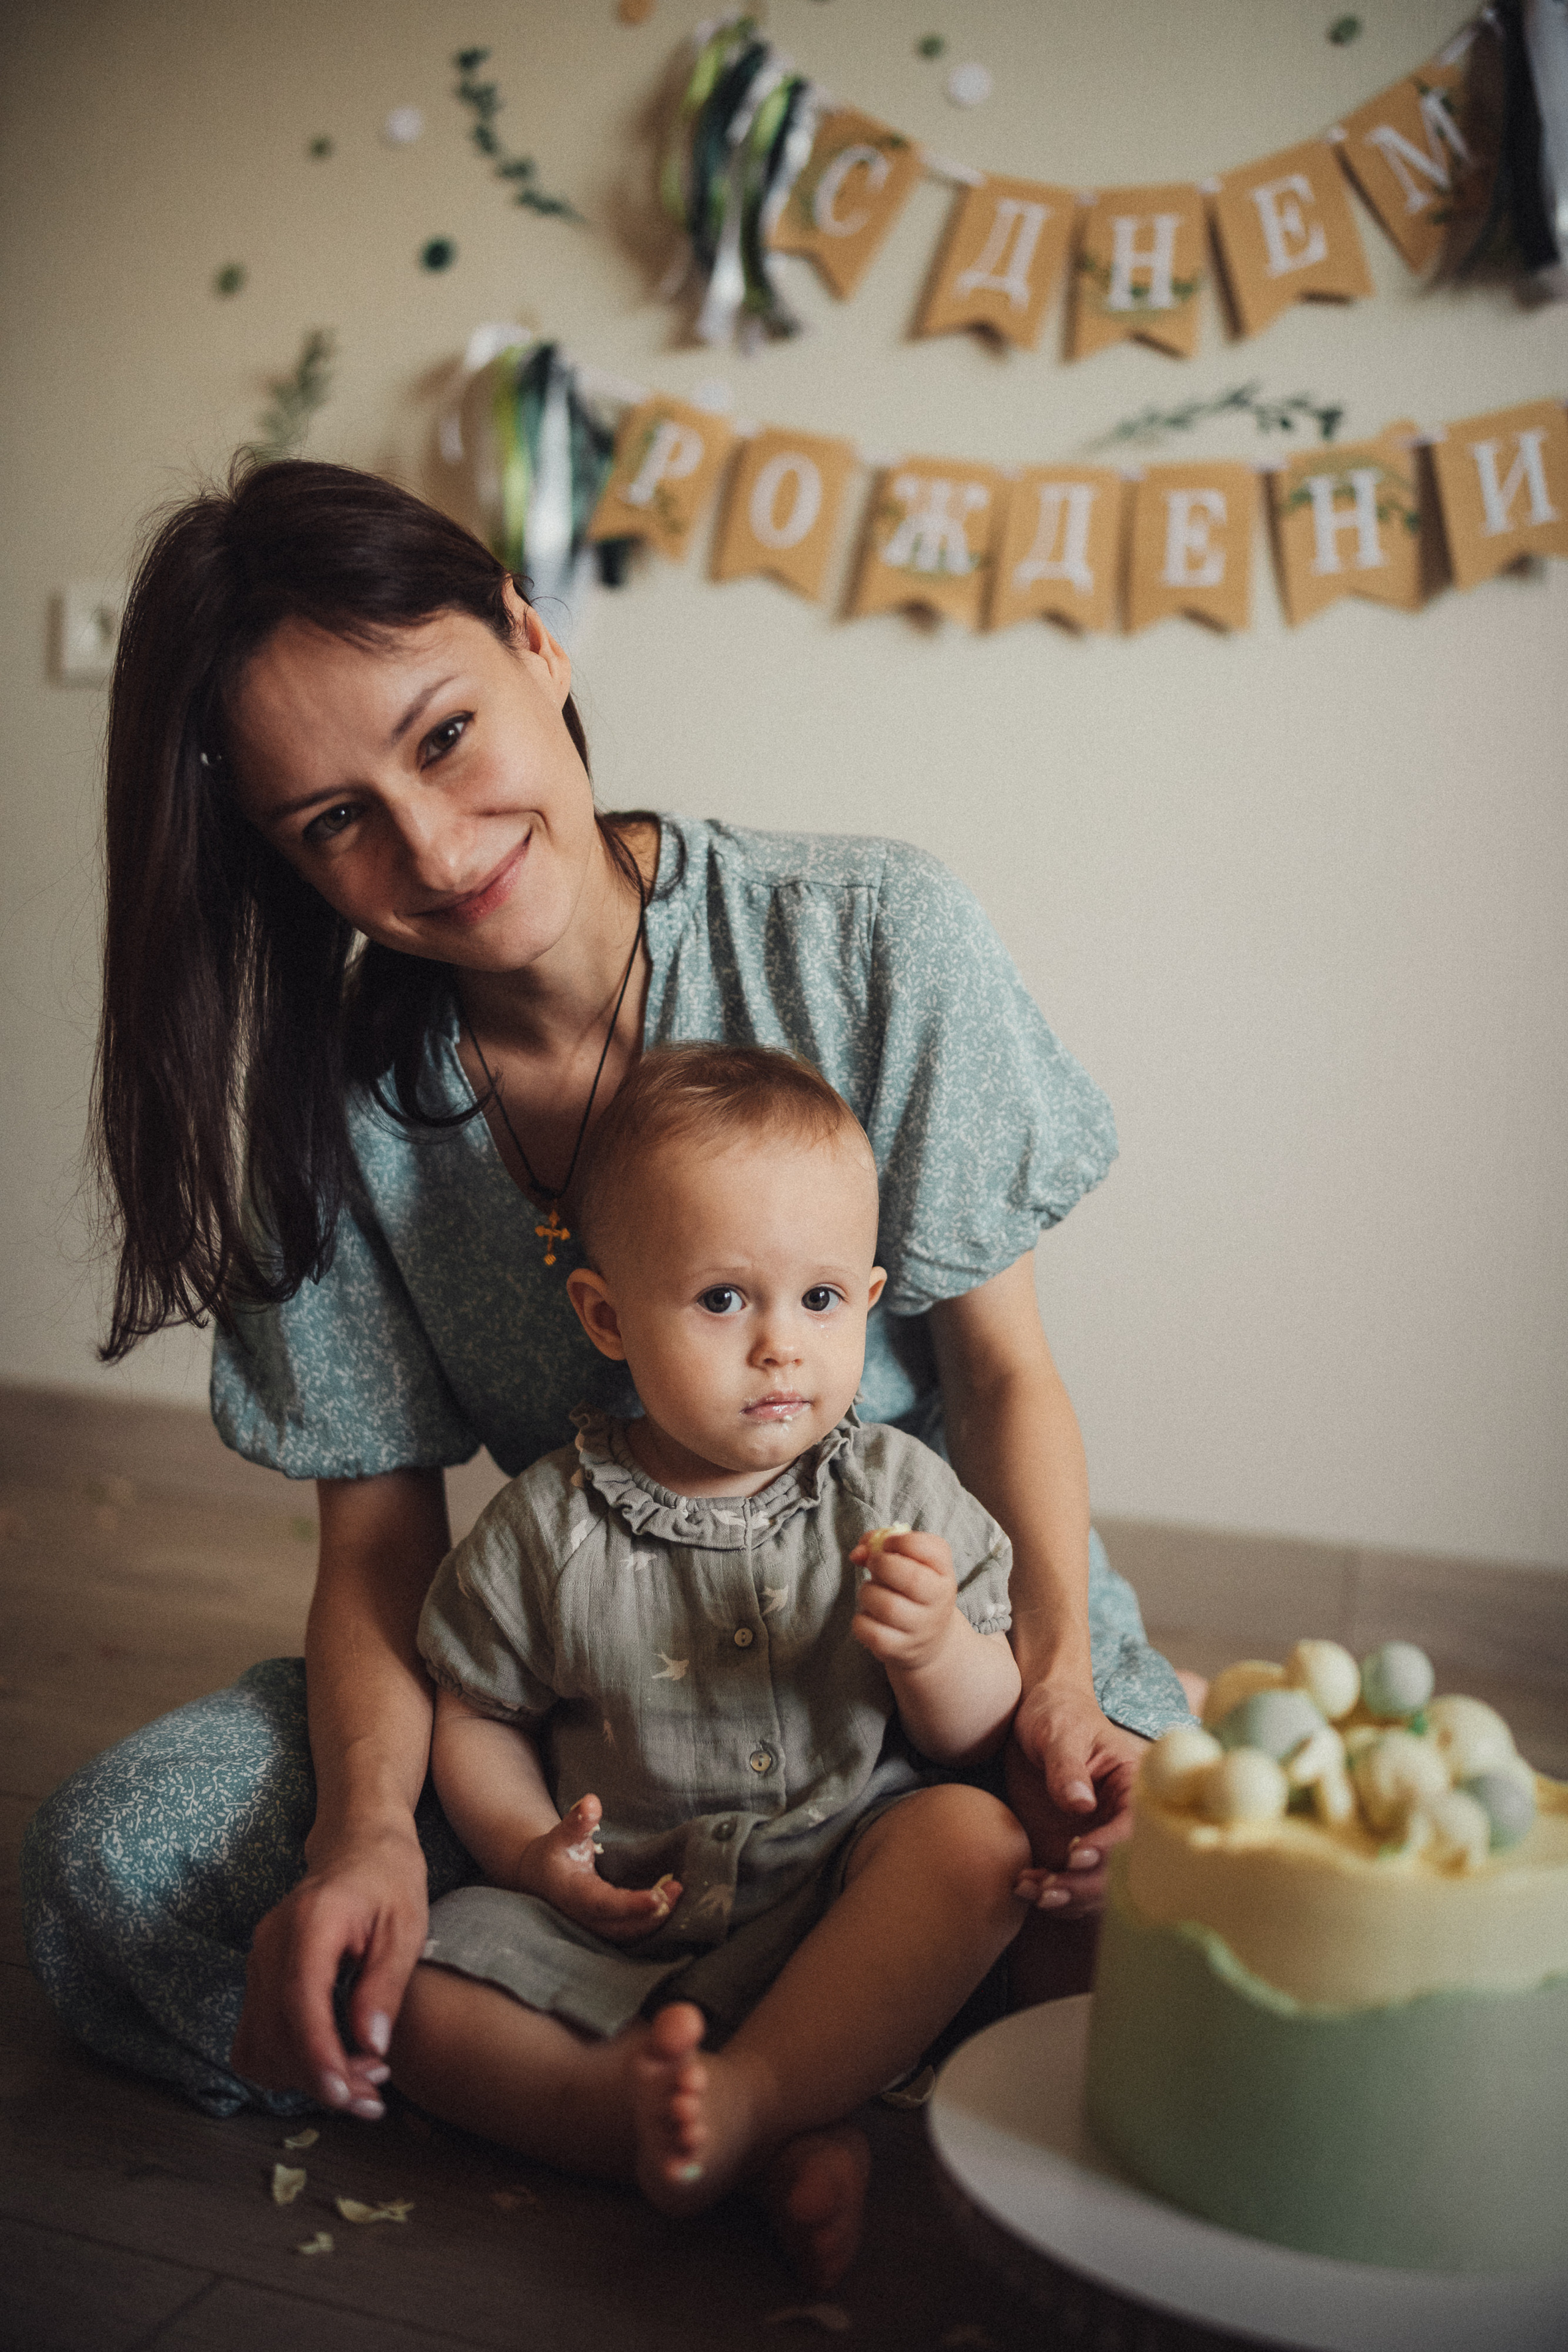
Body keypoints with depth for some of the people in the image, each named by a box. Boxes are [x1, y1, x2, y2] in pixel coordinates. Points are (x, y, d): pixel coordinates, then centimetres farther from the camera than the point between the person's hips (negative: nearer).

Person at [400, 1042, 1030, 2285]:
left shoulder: (900, 1496, -4)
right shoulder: (547, 1528, -5)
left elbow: (980, 1740, 0)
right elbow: (476, 1714, 7)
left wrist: (936, 1649, -22)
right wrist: (526, 1846, -12)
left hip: (841, 1904, 0)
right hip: (620, 1914, 1)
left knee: (978, 1840, -27)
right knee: (412, 2006, -19)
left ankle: (744, 2096, -31)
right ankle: (780, 2151, -25)